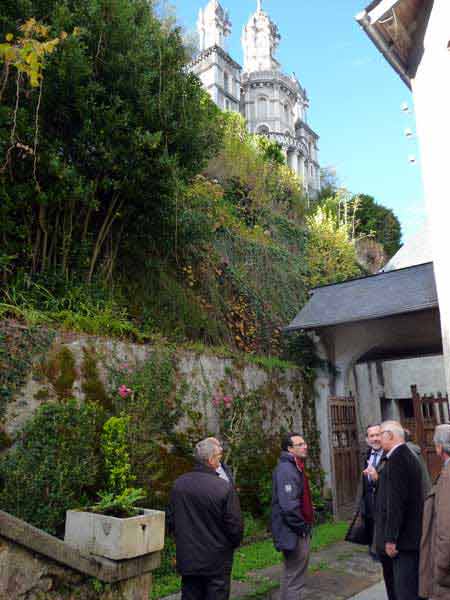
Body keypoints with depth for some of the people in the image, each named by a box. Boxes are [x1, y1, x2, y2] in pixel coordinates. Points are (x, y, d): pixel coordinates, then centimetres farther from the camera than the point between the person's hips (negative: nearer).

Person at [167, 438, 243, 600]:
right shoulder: (224, 488, -22)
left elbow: (171, 520, 4)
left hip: (187, 560, 5)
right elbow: (235, 525, -15)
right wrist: (234, 544, 5)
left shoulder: (179, 484, -6)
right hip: (216, 562, -4)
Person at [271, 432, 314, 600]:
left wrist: (306, 524, 14)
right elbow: (288, 505, -29)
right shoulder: (286, 469, -22)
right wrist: (301, 527, -18)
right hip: (294, 533, -10)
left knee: (292, 575, 22)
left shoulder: (295, 467, 11)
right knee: (294, 578, 2)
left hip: (298, 530, 10)